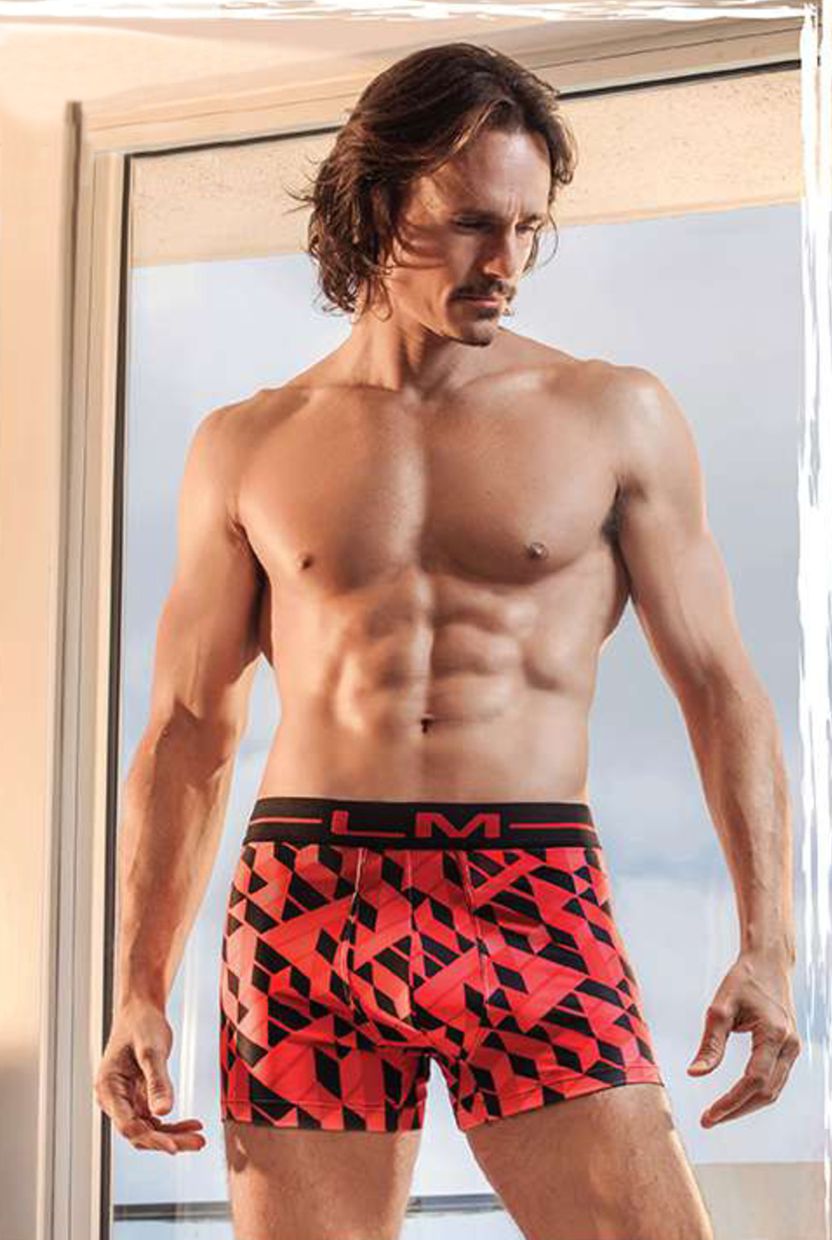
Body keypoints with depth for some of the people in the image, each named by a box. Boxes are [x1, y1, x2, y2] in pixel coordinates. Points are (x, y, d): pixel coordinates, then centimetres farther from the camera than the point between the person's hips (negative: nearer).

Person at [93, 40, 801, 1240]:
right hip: (310, 906, 1)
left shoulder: (618, 418, 7)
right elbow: (188, 733, 12)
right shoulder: (247, 449, 10)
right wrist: (140, 992, 6)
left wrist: (766, 941, -5)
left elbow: (721, 688, 6)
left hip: (534, 903, -1)